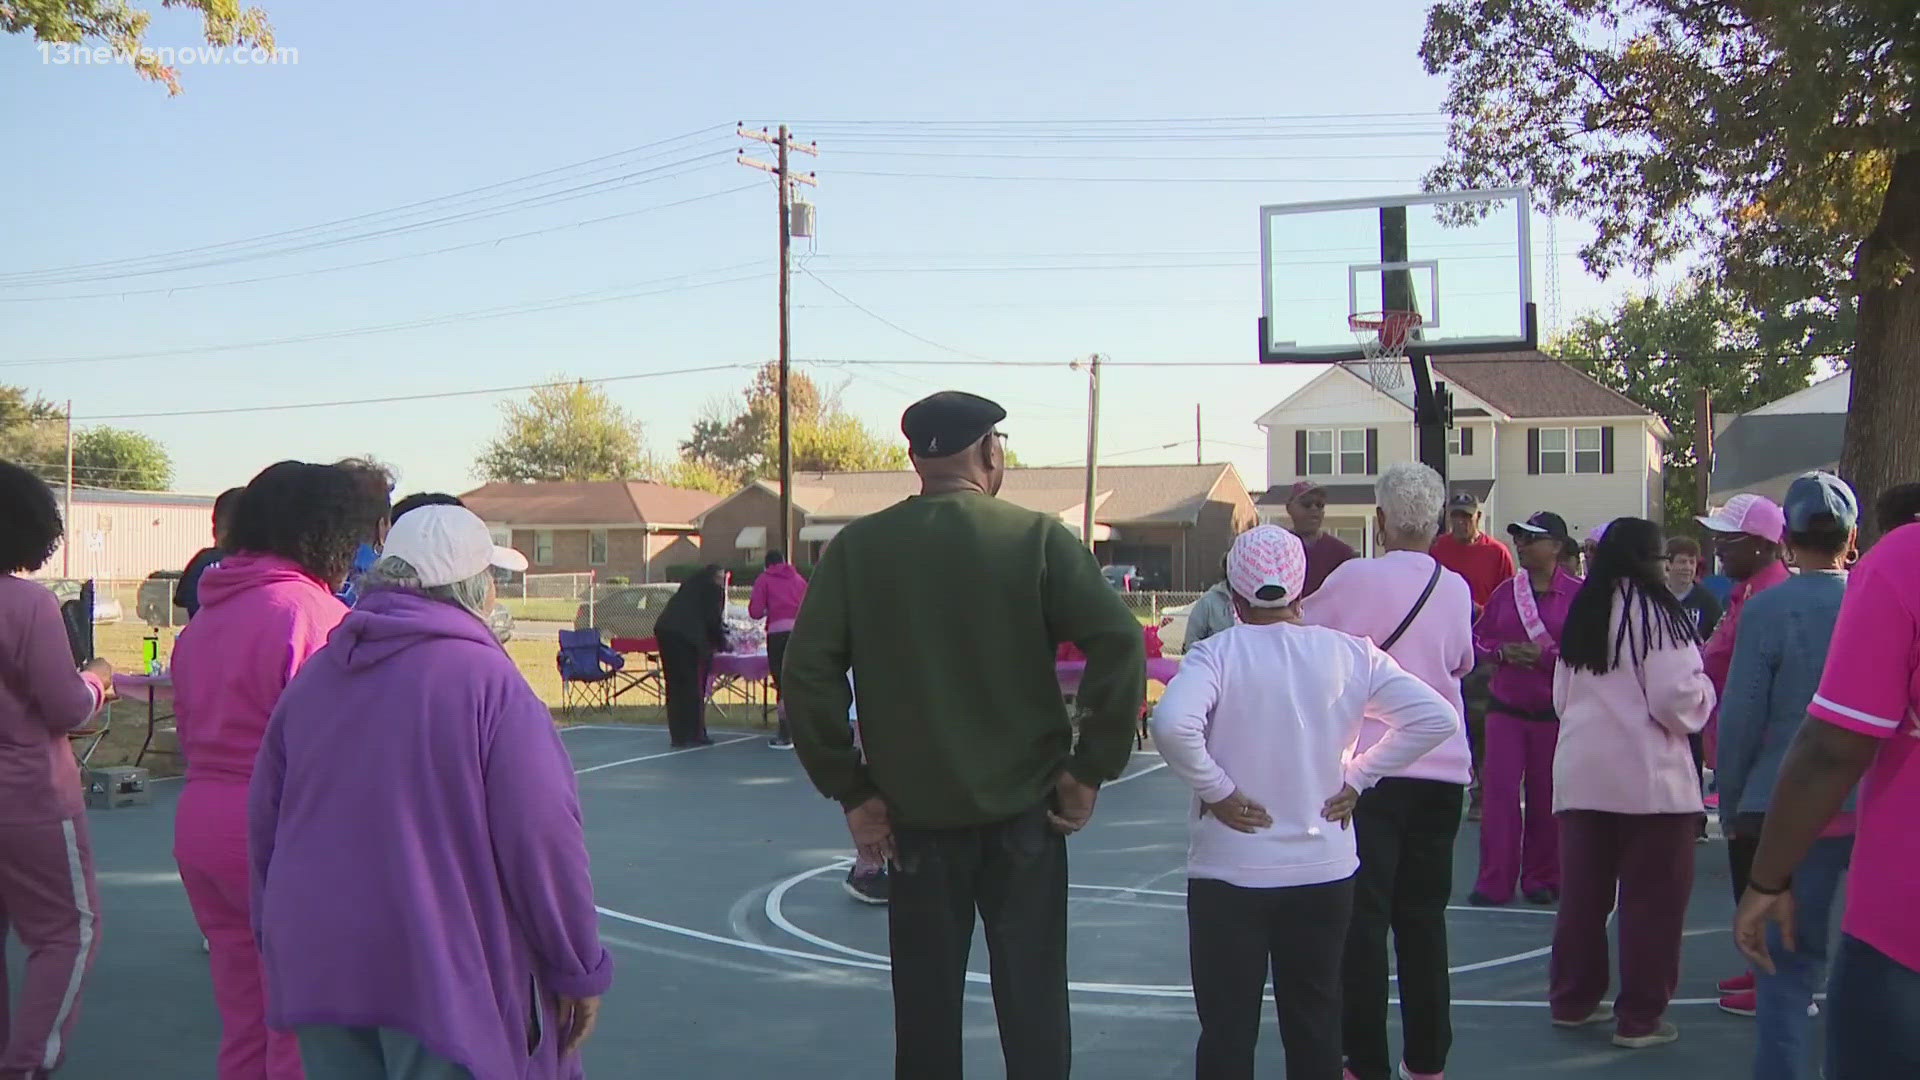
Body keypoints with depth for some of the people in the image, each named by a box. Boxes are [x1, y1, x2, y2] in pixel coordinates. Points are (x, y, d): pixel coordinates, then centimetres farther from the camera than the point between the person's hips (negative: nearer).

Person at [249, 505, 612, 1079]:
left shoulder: (312, 677, 9)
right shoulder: (488, 679, -13)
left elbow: (264, 825, 16)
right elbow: (542, 839, -15)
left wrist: (280, 946, 28)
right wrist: (579, 970, -4)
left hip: (318, 968, 6)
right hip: (445, 975, -6)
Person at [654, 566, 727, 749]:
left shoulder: (689, 585, 25)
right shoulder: (714, 589, 5)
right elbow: (713, 620, -2)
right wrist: (721, 644, 12)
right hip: (688, 636, -7)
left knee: (675, 686, 11)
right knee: (694, 686, 1)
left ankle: (678, 736, 13)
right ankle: (695, 734, 4)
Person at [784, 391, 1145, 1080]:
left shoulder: (858, 548, -2)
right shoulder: (1037, 537, -6)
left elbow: (807, 674, -7)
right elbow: (1119, 643, -15)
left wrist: (850, 791, 0)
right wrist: (1090, 770, -7)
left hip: (915, 817, 1)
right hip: (1024, 812, -1)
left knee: (926, 1010, 13)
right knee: (1032, 1004, 9)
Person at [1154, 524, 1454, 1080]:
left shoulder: (1217, 653, -11)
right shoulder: (1349, 654, -1)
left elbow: (1172, 724, -29)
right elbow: (1436, 718, -3)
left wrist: (1216, 790, -15)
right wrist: (1356, 778, 0)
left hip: (1229, 871, -3)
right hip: (1324, 870, 3)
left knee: (1227, 1028, 5)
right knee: (1315, 1021, 15)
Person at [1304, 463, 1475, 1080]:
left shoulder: (1355, 578, -12)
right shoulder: (1456, 589, 2)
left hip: (1368, 769, -4)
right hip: (1442, 771, 4)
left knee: (1363, 916, 1)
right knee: (1424, 914, 13)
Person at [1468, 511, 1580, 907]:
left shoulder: (1578, 594, -5)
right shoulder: (1506, 592, 7)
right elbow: (1478, 639, 12)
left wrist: (1545, 655, -18)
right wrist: (1503, 652, -8)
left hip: (1554, 711, -3)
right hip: (1506, 706, 3)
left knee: (1546, 797, 5)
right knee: (1498, 789, -3)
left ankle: (1542, 880, 20)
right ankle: (1495, 882, 3)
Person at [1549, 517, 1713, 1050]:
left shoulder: (1582, 613, 10)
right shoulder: (1657, 612, -12)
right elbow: (1677, 700, -17)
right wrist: (1703, 685, 3)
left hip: (1580, 774, 7)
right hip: (1649, 777, -7)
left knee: (1582, 892, 14)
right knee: (1652, 899, 3)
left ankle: (1572, 1000, 23)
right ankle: (1640, 1016, 7)